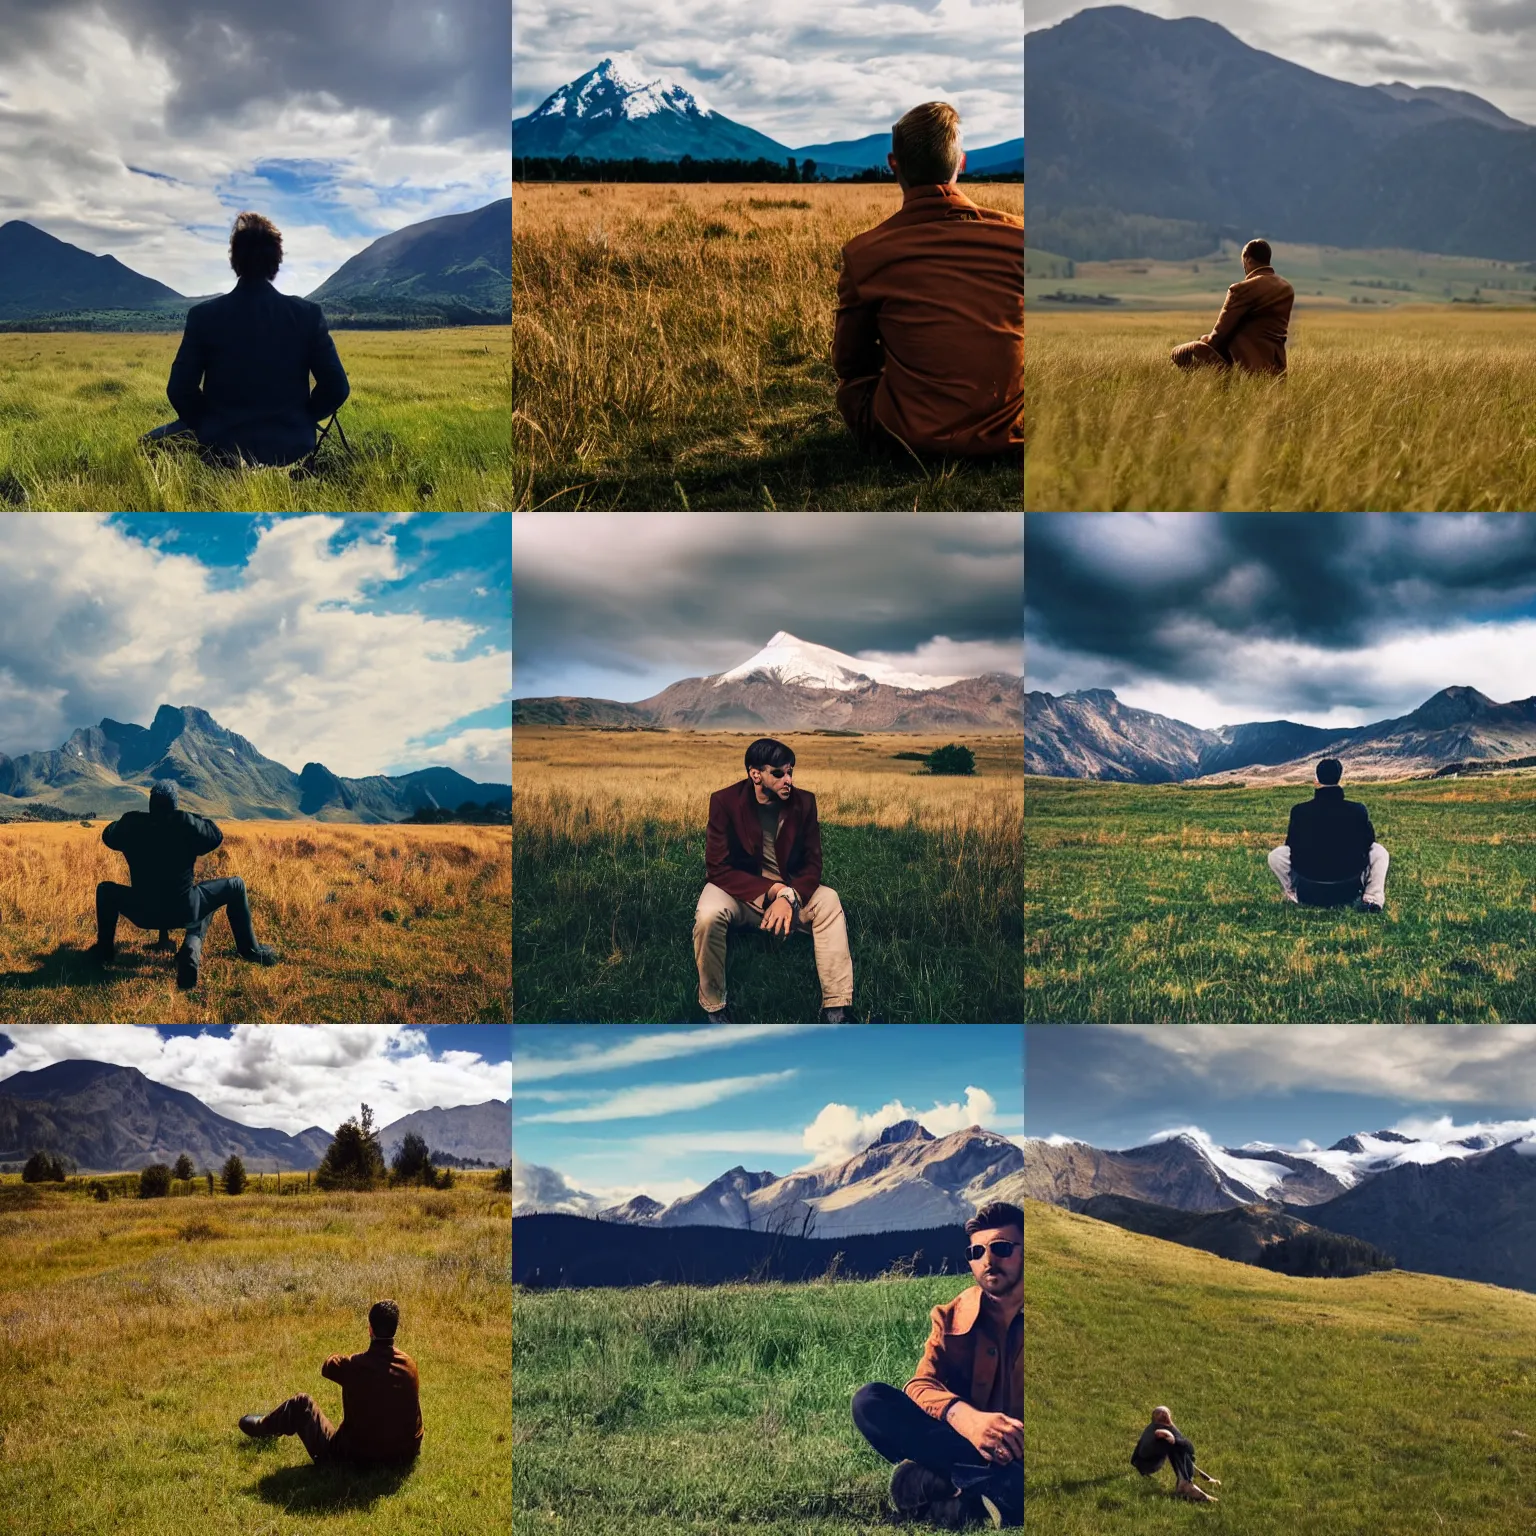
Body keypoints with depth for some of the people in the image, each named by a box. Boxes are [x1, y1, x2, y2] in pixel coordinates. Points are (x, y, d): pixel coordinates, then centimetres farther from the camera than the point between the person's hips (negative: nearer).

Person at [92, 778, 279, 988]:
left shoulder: (132, 823, -7)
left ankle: (104, 951, 30)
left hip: (143, 913, 2)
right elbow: (216, 837, 3)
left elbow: (107, 836, 15)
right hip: (184, 911, -2)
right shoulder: (186, 823, -14)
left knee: (106, 889, 32)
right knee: (236, 886, 18)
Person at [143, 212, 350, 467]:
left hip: (222, 447, -3)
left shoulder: (204, 315, -10)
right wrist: (300, 419, 12)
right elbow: (337, 388, -7)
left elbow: (180, 390, -8)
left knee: (153, 443, 28)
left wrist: (212, 429, 11)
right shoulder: (309, 314, -8)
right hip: (290, 447, 3)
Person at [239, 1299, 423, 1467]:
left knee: (301, 1403, 18)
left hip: (354, 1459, -3)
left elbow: (327, 1367, 6)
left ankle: (261, 1427, 47)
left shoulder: (354, 1366, -18)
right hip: (404, 1459, 3)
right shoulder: (408, 1364, -8)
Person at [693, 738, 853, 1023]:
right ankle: (713, 1009, -14)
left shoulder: (804, 802, -7)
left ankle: (836, 1010, -27)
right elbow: (718, 869, -18)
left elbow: (812, 865, -6)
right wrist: (774, 890, -27)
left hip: (790, 890, 3)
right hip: (739, 891, -3)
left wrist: (789, 897, -28)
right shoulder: (725, 802, -16)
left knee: (829, 902, -26)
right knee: (708, 915, -35)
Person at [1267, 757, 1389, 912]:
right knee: (1379, 851, 22)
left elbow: (1291, 846, 8)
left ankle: (1293, 896, 12)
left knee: (1276, 854, 20)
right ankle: (1373, 898, 5)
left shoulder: (1299, 811, -8)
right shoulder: (1357, 810, -8)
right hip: (1349, 892, 0)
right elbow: (1368, 842, 9)